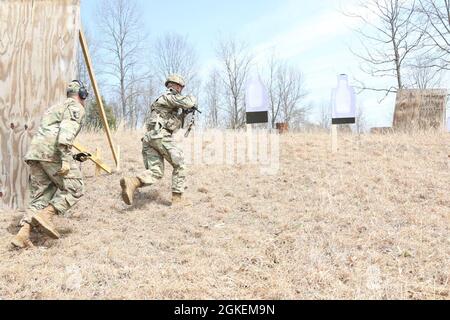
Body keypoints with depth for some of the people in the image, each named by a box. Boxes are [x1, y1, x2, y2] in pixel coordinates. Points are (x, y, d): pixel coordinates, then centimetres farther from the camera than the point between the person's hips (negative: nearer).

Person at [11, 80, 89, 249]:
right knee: (74, 188, 2)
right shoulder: (76, 107, 5)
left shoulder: (56, 107, 34)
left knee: (40, 195, 10)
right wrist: (66, 159, -22)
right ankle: (46, 215, -16)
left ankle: (22, 235, -2)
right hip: (52, 152, -8)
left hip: (35, 152, 8)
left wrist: (75, 156, 34)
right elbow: (67, 131, -14)